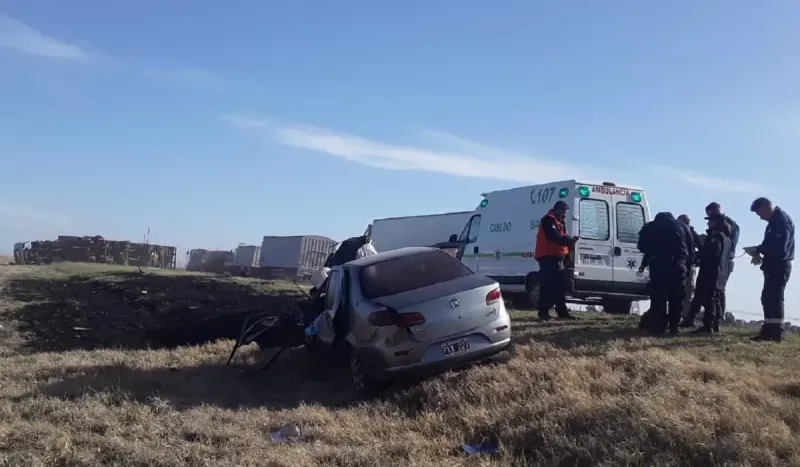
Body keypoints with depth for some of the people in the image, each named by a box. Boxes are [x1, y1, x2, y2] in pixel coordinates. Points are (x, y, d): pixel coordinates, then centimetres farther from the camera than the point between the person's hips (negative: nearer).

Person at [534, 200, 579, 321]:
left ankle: (562, 312, 15)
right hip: (548, 257, -10)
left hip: (557, 257, 10)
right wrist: (569, 240, -18)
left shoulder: (559, 222, 22)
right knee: (547, 285, -10)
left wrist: (570, 240, -1)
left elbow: (561, 237, 18)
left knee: (560, 285, 10)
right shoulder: (548, 220, -11)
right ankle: (543, 312, -7)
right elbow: (554, 236, -23)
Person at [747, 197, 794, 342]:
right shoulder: (775, 220, 17)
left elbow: (779, 247, -24)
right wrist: (760, 254, 5)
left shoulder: (782, 219, -15)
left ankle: (775, 333, -7)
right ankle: (769, 331, 16)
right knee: (768, 298, 11)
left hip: (779, 266, -10)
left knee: (774, 299, -9)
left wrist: (757, 250, -15)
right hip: (775, 266, 10)